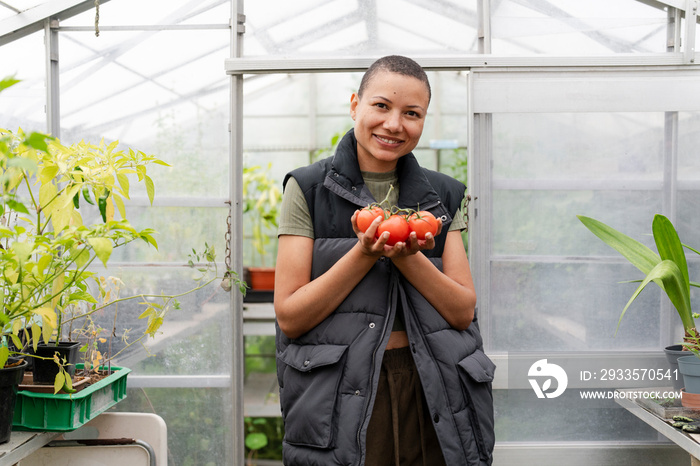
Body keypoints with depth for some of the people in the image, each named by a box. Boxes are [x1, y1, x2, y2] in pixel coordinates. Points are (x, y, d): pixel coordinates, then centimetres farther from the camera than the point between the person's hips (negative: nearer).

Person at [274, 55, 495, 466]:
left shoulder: (443, 196, 7)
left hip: (431, 399, 3)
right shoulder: (308, 188, -3)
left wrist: (406, 254, -15)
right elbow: (290, 317, -8)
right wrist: (366, 252, -18)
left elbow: (463, 312, 0)